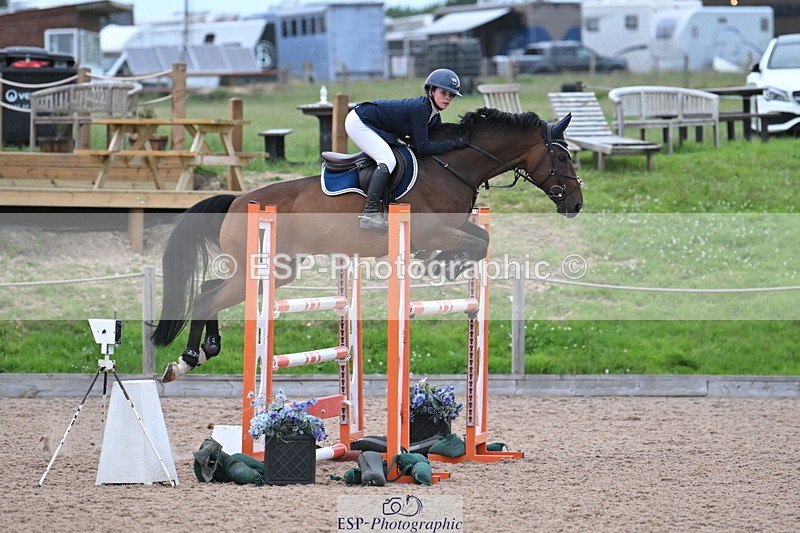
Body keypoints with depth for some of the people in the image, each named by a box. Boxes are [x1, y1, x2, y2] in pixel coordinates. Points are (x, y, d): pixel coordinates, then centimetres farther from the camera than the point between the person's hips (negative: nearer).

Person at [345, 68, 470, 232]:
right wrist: (454, 143, -25)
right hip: (358, 122, -10)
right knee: (388, 160, -24)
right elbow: (422, 147, -28)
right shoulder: (420, 108, -26)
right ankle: (370, 213, -29)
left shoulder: (434, 116, 2)